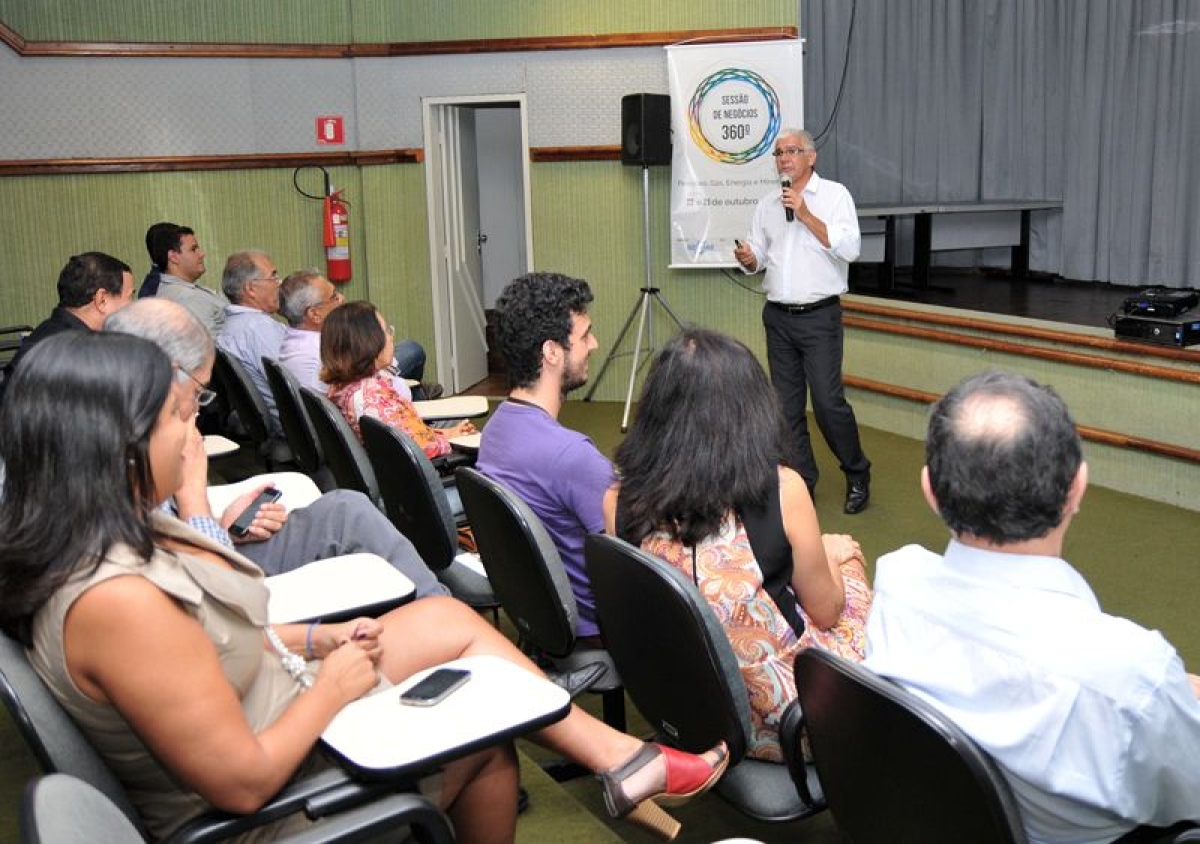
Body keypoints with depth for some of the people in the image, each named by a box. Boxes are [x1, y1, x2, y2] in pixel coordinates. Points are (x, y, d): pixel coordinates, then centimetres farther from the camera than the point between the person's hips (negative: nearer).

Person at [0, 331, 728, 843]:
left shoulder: (106, 532, -7)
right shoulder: (117, 598, -36)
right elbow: (244, 784, -30)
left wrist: (317, 641, -1)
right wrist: (334, 685, -16)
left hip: (271, 704, 9)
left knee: (451, 619, 9)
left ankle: (614, 755, 20)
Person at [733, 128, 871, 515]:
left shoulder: (834, 194, -2)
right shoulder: (767, 204, 13)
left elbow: (849, 248, -14)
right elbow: (758, 258, 16)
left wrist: (805, 215, -16)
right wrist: (747, 258, -8)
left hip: (819, 316, -5)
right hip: (778, 317, 5)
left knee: (827, 400, -9)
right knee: (787, 404, 6)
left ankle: (857, 475, 10)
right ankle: (800, 482, 16)